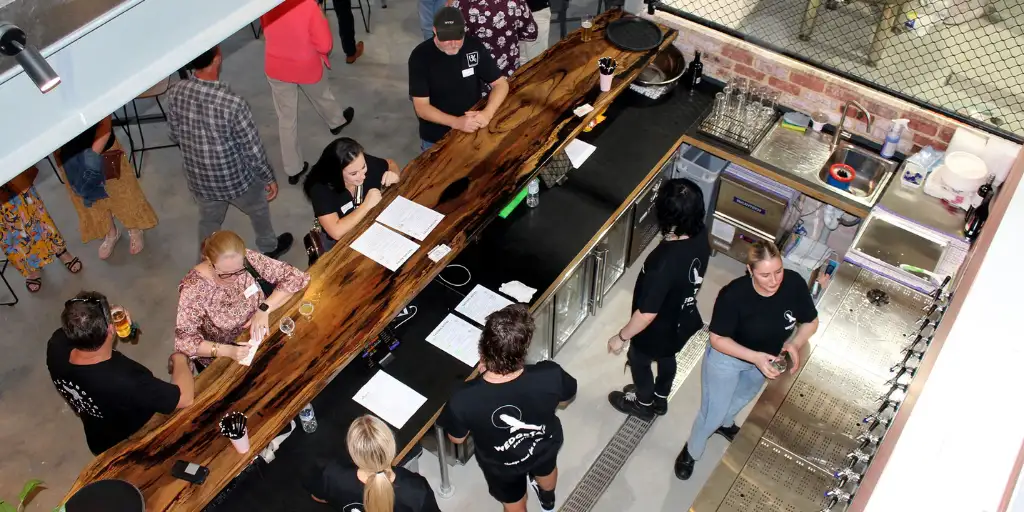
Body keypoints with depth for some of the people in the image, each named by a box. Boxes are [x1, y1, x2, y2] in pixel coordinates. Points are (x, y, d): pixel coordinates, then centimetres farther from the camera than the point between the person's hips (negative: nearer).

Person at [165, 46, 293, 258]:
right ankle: (269, 249, 54)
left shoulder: (174, 94, -17)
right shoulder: (233, 103, -33)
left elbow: (175, 135, 1)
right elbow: (253, 150, -21)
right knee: (258, 209, 28)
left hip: (199, 179, 4)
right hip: (235, 178, -3)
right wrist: (269, 178, -4)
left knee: (209, 221, 30)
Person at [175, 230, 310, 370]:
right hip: (221, 360, -3)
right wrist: (227, 350, -38)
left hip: (262, 338, 3)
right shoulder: (193, 288, -23)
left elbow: (295, 276, -11)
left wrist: (264, 309, -22)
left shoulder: (249, 260, -17)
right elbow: (183, 341, -24)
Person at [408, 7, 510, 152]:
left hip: (473, 129, 2)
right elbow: (421, 107, -20)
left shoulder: (474, 47, -11)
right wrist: (456, 122, -35)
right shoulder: (420, 56, -19)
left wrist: (487, 112, -26)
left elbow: (501, 83, -6)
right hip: (436, 138, -2)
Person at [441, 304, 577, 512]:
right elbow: (565, 398, -13)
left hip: (502, 468, -2)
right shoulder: (550, 376, -39)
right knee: (546, 469, 39)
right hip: (544, 447, 2)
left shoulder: (464, 399, -42)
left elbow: (457, 439, -18)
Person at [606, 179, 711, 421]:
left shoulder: (664, 262, -44)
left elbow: (647, 313, -33)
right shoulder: (700, 236, -21)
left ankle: (644, 403, 54)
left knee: (638, 361, 26)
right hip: (683, 319, 6)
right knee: (667, 357, 34)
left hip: (658, 329, -6)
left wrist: (621, 337, -18)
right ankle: (660, 399, 60)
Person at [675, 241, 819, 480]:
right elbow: (717, 339, -27)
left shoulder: (794, 283, -28)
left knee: (744, 397, 33)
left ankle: (725, 423, 67)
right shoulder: (734, 295, -38)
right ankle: (692, 451, 42)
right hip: (727, 357, -5)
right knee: (712, 413, 11)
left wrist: (795, 344, -29)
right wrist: (754, 357, -38)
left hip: (766, 357, 5)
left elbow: (811, 322, -10)